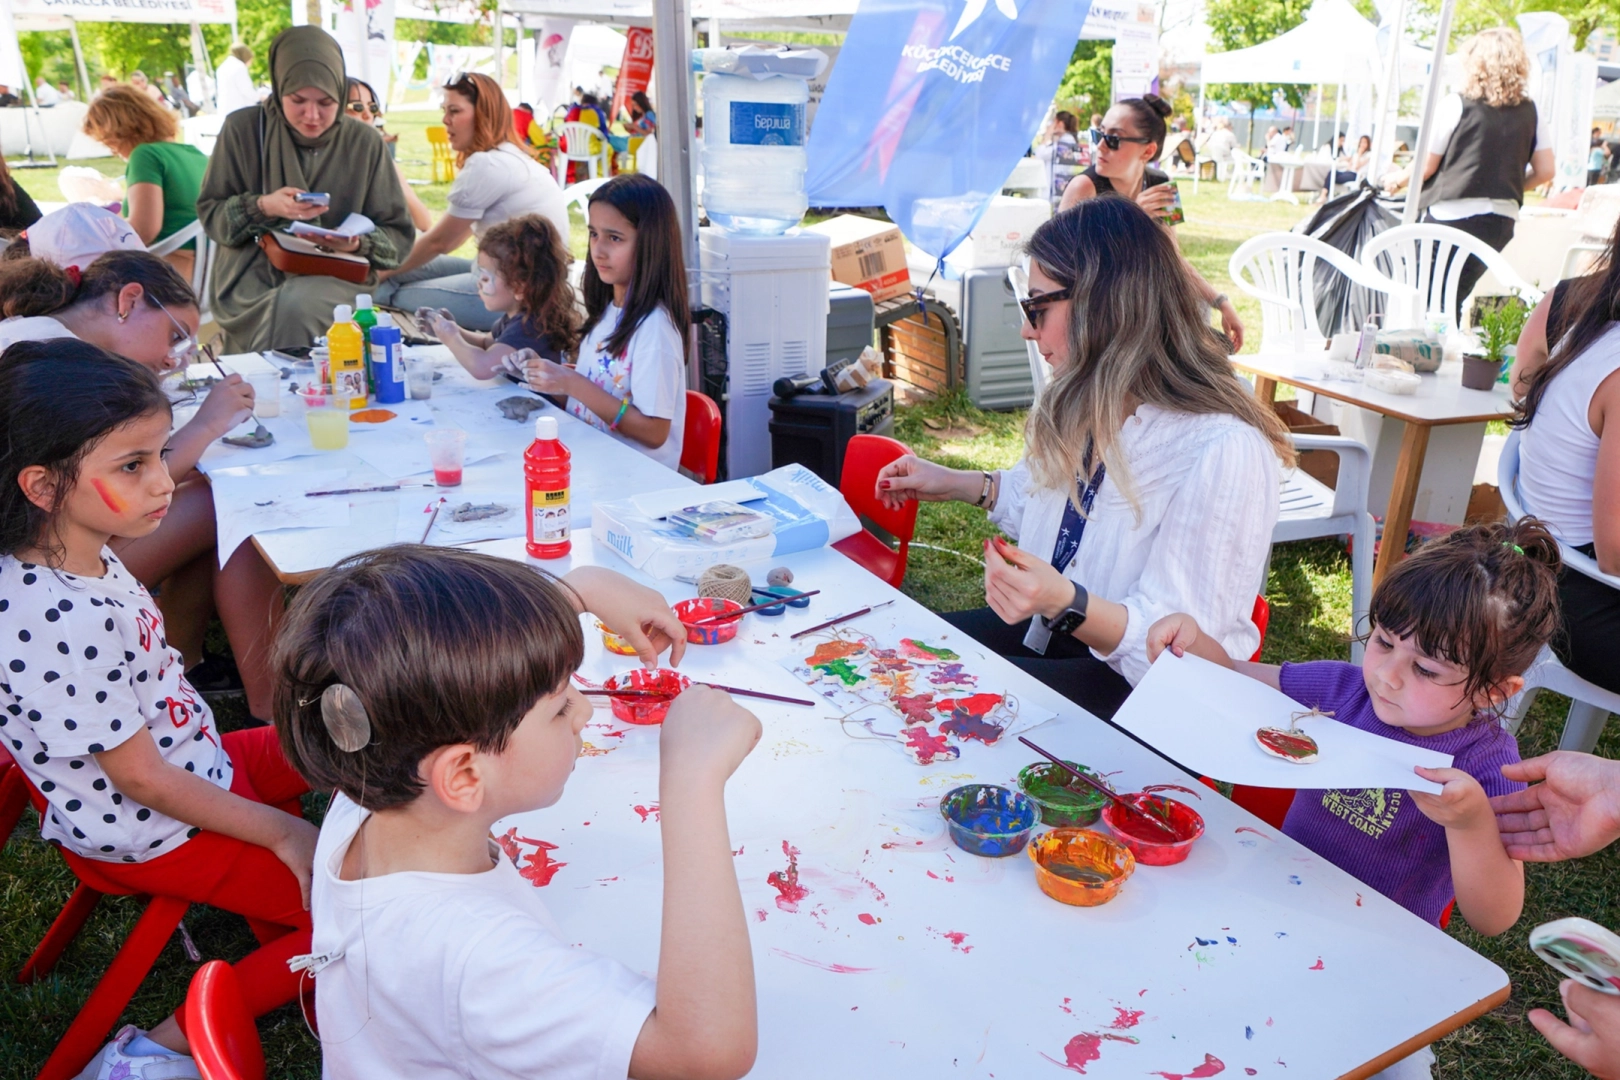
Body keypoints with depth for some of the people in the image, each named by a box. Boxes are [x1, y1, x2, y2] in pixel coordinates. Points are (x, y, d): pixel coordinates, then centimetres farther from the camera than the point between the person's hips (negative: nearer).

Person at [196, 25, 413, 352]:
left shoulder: (364, 142, 2)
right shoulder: (242, 129, 1)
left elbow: (398, 235, 5)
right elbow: (209, 213, 5)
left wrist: (360, 243, -17)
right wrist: (263, 207, -14)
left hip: (336, 278, 0)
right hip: (252, 276, 0)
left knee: (294, 306, -34)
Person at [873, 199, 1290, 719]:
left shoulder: (1222, 452, -26)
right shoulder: (1085, 406, 2)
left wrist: (1065, 603, -40)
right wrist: (955, 484, 20)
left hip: (1135, 688, -8)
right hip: (1050, 631, 8)